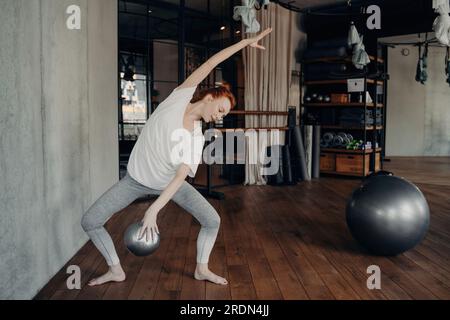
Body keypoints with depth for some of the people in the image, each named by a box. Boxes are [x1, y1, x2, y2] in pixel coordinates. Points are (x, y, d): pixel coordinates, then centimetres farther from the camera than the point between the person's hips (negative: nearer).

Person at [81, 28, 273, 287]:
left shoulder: (196, 138, -13)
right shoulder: (179, 98, -14)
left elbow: (181, 175, -22)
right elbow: (210, 64, -13)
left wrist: (154, 209, -33)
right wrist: (244, 42, -17)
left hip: (169, 184, 1)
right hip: (136, 179, 0)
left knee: (212, 220, -10)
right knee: (90, 222, -7)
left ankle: (202, 269, 14)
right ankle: (116, 271, 14)